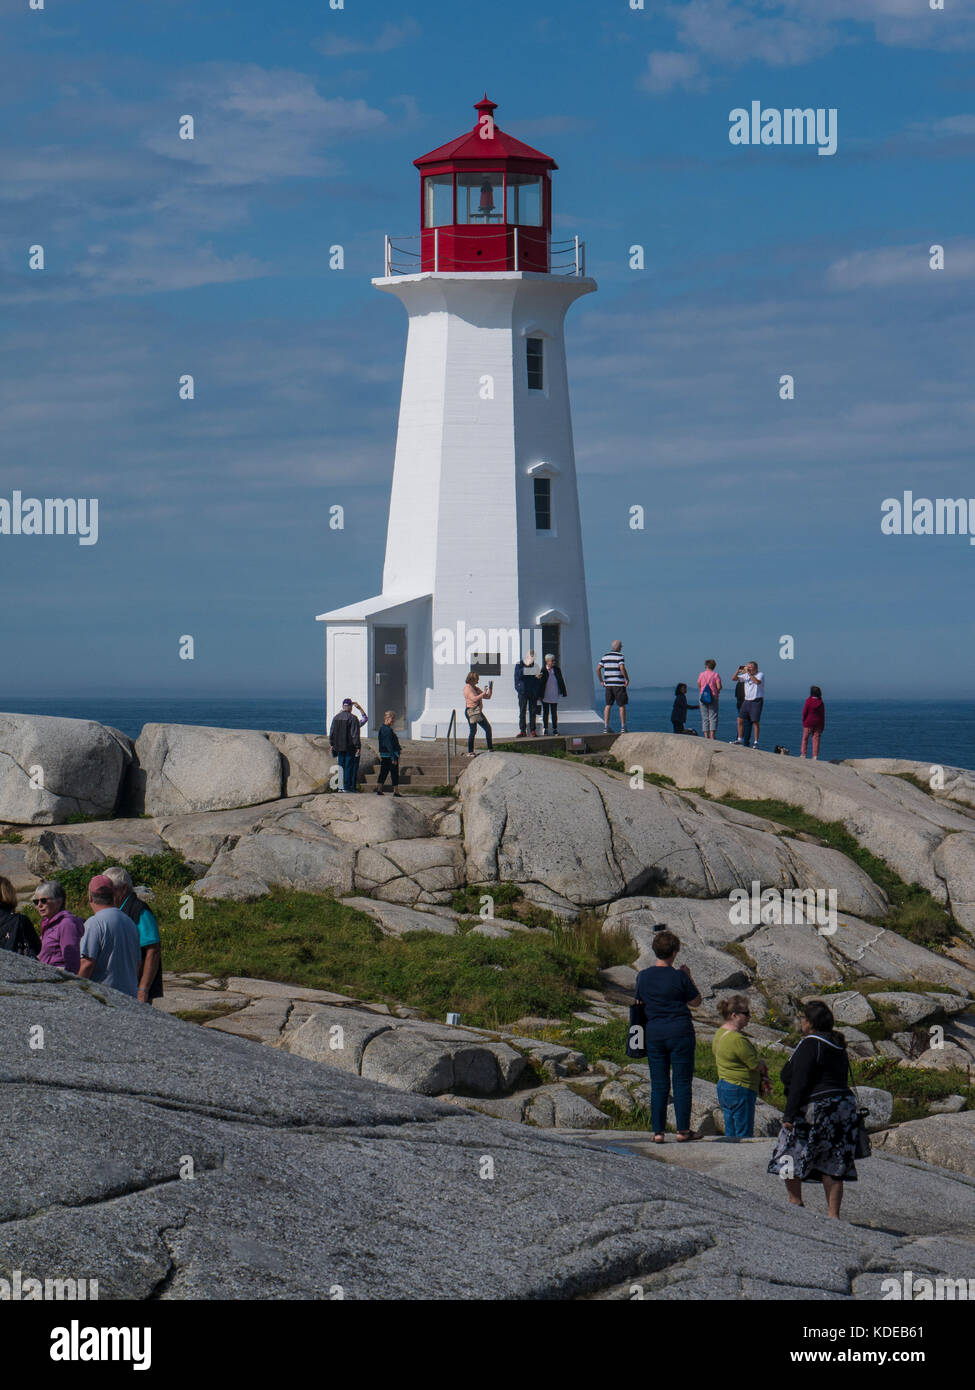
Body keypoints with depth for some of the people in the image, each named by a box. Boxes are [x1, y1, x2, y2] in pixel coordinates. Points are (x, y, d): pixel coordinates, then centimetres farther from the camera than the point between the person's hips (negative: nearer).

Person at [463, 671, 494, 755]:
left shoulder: (476, 688, 18)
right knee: (473, 731, -10)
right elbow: (474, 699, -23)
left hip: (478, 712, 9)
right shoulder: (467, 688, -9)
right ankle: (470, 752, -5)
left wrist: (490, 688, 7)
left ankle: (490, 749, 17)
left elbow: (488, 697, 21)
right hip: (471, 711, -9)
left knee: (488, 728, 8)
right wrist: (483, 693, -18)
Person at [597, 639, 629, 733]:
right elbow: (622, 668, -22)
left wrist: (601, 681, 11)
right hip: (619, 684, -5)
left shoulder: (606, 656, 9)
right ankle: (623, 728, 0)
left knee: (608, 705, 8)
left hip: (608, 684, 5)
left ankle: (605, 727, 1)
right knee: (622, 706, 2)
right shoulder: (619, 656, -8)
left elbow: (598, 669, 5)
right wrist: (627, 680, -11)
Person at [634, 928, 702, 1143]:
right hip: (680, 1031, -3)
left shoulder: (643, 977, 0)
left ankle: (658, 1131, 5)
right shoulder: (679, 977, -10)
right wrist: (688, 977, 9)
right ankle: (683, 1130, 3)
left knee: (658, 1083, 7)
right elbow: (695, 1001, 1)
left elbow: (639, 1001, 13)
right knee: (682, 1082, 3)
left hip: (654, 1033, 3)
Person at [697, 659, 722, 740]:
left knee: (705, 718, 5)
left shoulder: (702, 674, 5)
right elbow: (719, 686, -9)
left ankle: (706, 737, 1)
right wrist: (717, 691, 11)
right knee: (713, 718, -1)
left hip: (703, 697, 2)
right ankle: (712, 737, -9)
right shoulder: (715, 675, -3)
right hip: (713, 697, -2)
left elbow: (699, 686, 12)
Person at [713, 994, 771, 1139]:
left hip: (723, 1087, 10)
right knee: (744, 1136, -4)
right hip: (740, 1090, -10)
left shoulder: (720, 1033, 9)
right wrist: (764, 1065, 7)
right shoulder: (738, 1039, -22)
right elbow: (756, 1065, -17)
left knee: (730, 1135, 14)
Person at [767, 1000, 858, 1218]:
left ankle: (795, 1202, 10)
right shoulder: (838, 1047, 14)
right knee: (832, 1165, 7)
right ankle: (833, 1214, 4)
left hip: (815, 1110, -8)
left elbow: (799, 1083, -18)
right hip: (843, 1108, 8)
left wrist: (789, 1115, -19)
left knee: (790, 1155, 8)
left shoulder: (809, 1046, -13)